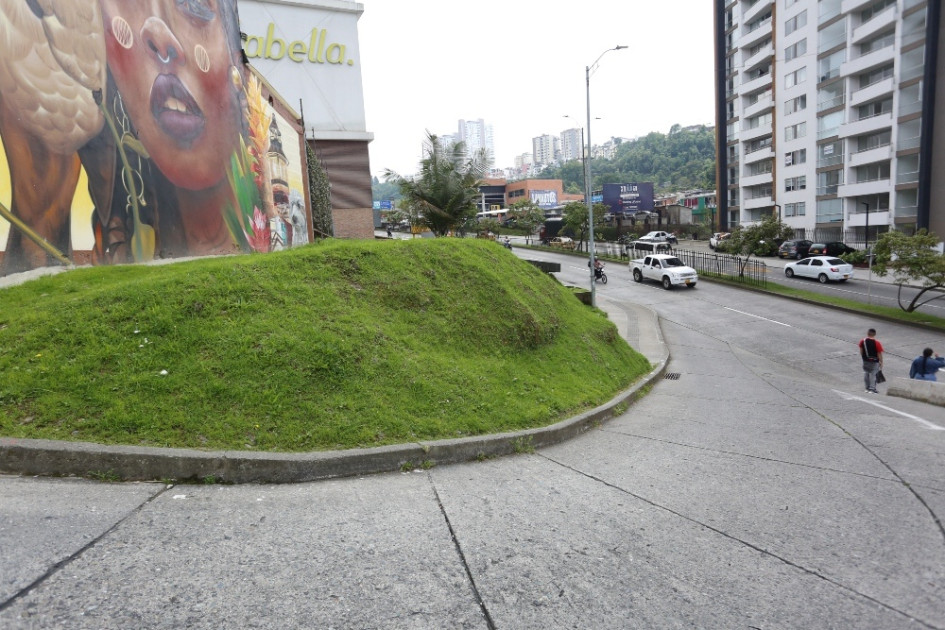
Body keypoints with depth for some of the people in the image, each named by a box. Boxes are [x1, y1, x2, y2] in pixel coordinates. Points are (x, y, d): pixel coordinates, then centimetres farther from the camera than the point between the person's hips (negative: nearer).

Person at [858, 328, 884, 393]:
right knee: (873, 375, 5)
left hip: (865, 361, 4)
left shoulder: (862, 341, -6)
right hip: (874, 362, -4)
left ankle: (868, 388, 26)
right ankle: (872, 389, 9)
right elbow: (879, 354, -13)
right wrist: (881, 362, -2)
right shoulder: (877, 343, -18)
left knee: (866, 374, 17)